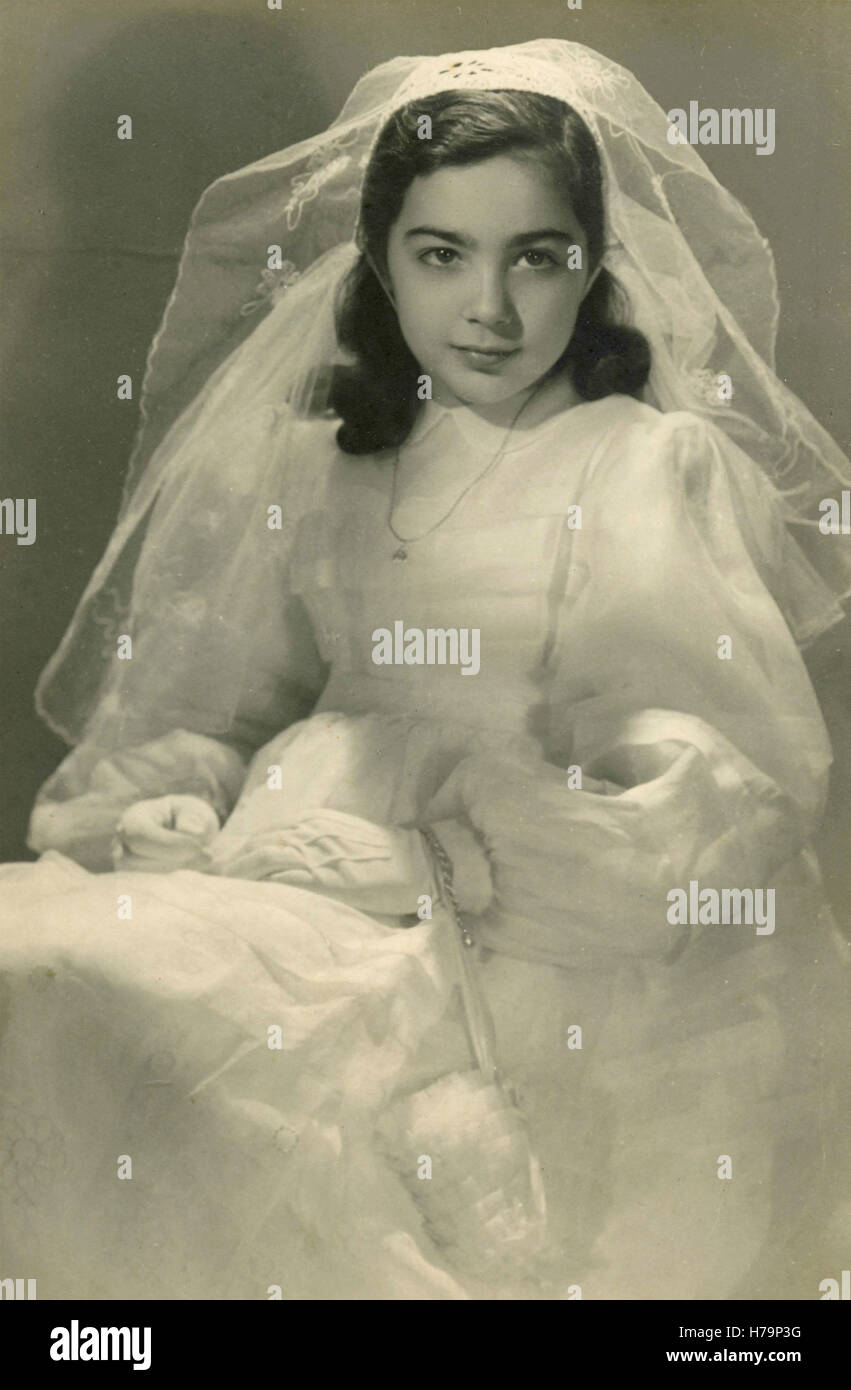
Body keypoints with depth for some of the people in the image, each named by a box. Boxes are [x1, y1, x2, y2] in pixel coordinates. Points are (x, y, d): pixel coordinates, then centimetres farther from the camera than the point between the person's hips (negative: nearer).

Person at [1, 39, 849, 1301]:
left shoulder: (666, 463, 1)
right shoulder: (320, 470, 16)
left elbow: (741, 787, -8)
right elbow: (217, 698, 16)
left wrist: (430, 858, -17)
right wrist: (169, 807, -8)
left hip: (562, 962, -4)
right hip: (328, 899, 5)